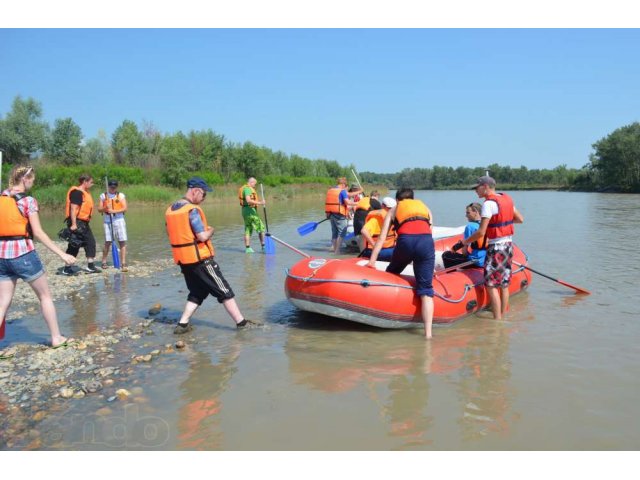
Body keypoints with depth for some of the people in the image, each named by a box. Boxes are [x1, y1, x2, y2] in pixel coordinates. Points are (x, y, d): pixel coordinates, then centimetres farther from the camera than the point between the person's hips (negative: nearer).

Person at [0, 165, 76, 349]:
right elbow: (38, 232, -13)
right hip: (23, 254, -5)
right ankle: (56, 338, 16)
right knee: (45, 296, 10)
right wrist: (62, 254, -14)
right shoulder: (28, 201, -9)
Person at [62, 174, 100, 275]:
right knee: (74, 245, -4)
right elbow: (73, 208, -21)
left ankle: (90, 266, 16)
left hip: (84, 223, 10)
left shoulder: (84, 192, 16)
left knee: (90, 242, 11)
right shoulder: (77, 192, -14)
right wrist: (73, 224, -25)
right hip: (77, 222, -10)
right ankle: (67, 268, 5)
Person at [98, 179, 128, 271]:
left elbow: (124, 208, -5)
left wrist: (114, 211, -18)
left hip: (119, 220, 0)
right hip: (107, 221, 0)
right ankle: (104, 262, 17)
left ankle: (123, 264, -2)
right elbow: (99, 209, 6)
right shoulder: (103, 196, 8)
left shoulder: (121, 195, 5)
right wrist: (105, 208, -15)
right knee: (107, 242, 0)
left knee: (123, 242, -6)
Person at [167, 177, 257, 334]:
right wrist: (210, 231, -1)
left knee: (197, 292, 21)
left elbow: (171, 232, 18)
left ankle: (182, 324, 14)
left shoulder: (170, 209, 8)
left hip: (182, 259, 8)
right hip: (200, 258, -8)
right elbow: (203, 236, -21)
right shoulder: (192, 210, -18)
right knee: (224, 290, 2)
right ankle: (241, 322, 7)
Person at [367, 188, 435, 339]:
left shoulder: (394, 210, 28)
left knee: (391, 274, 27)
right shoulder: (425, 207, 33)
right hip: (426, 242, 1)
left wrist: (372, 261, 19)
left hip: (405, 241, -1)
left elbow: (382, 238, 19)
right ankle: (428, 332, -5)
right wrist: (429, 265, 33)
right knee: (426, 290, 4)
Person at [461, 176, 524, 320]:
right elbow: (520, 219, 16)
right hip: (509, 244, 9)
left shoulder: (489, 203, -16)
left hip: (496, 247, -9)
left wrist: (466, 241, -8)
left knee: (491, 285, -5)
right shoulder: (507, 199, 8)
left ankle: (497, 321, -5)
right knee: (504, 285, 13)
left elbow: (481, 232, -20)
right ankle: (502, 318, 20)